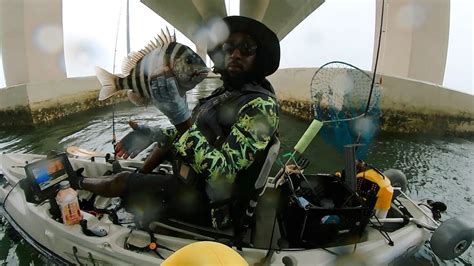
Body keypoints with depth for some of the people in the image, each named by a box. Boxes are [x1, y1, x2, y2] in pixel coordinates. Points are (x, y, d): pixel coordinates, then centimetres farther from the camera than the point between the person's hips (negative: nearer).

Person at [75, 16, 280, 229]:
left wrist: (180, 117, -40)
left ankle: (80, 183, 40)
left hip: (203, 197, -8)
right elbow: (196, 129, 12)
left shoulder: (261, 105, -26)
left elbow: (223, 174, -33)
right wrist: (153, 135, -3)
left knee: (121, 181, 8)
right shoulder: (225, 92, 2)